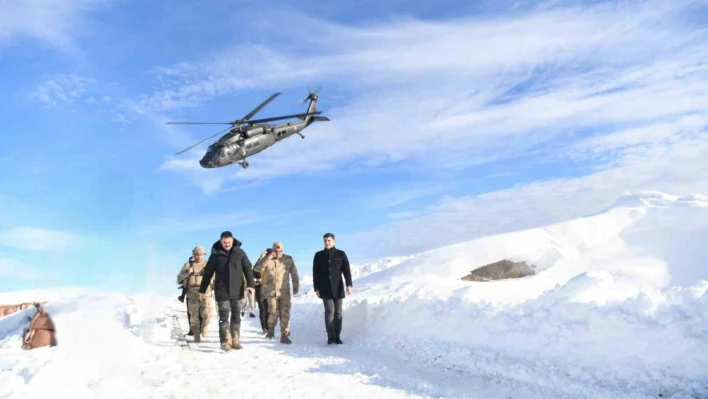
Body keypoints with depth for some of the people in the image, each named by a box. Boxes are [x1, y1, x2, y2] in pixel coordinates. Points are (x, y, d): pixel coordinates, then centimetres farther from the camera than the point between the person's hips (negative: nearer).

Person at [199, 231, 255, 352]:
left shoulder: (240, 253, 2)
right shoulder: (215, 255, -1)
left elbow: (248, 269, 3)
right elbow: (208, 273, 4)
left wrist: (250, 284, -8)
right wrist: (202, 290, 5)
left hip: (237, 291, 2)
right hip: (222, 291, -2)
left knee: (236, 316, 8)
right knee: (224, 317, -3)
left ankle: (235, 341, 18)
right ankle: (226, 342, 3)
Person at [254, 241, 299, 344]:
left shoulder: (288, 259, 2)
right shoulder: (267, 259, -1)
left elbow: (294, 274, 7)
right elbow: (257, 268, -17)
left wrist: (296, 287, 4)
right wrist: (268, 258, -22)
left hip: (285, 292, 1)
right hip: (271, 292, -1)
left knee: (285, 314, 0)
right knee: (273, 313, 1)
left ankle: (284, 335, 8)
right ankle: (271, 330, 28)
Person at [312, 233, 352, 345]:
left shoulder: (341, 254, 3)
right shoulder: (319, 255, 6)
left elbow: (347, 271, -2)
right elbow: (315, 273, 7)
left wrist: (349, 285, -13)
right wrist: (316, 288, 1)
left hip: (338, 289, 1)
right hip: (325, 290, -1)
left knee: (338, 313, 5)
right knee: (329, 312, -9)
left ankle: (337, 336, 13)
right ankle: (331, 336, -2)